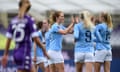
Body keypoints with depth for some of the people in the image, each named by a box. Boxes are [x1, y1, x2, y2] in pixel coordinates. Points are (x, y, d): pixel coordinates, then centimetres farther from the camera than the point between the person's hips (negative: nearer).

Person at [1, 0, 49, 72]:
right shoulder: (29, 20, -8)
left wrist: (5, 55, 13)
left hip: (16, 52, 7)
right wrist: (44, 50, -2)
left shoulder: (13, 20, 8)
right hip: (25, 53, -7)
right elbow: (35, 38, -13)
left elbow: (8, 39, 8)